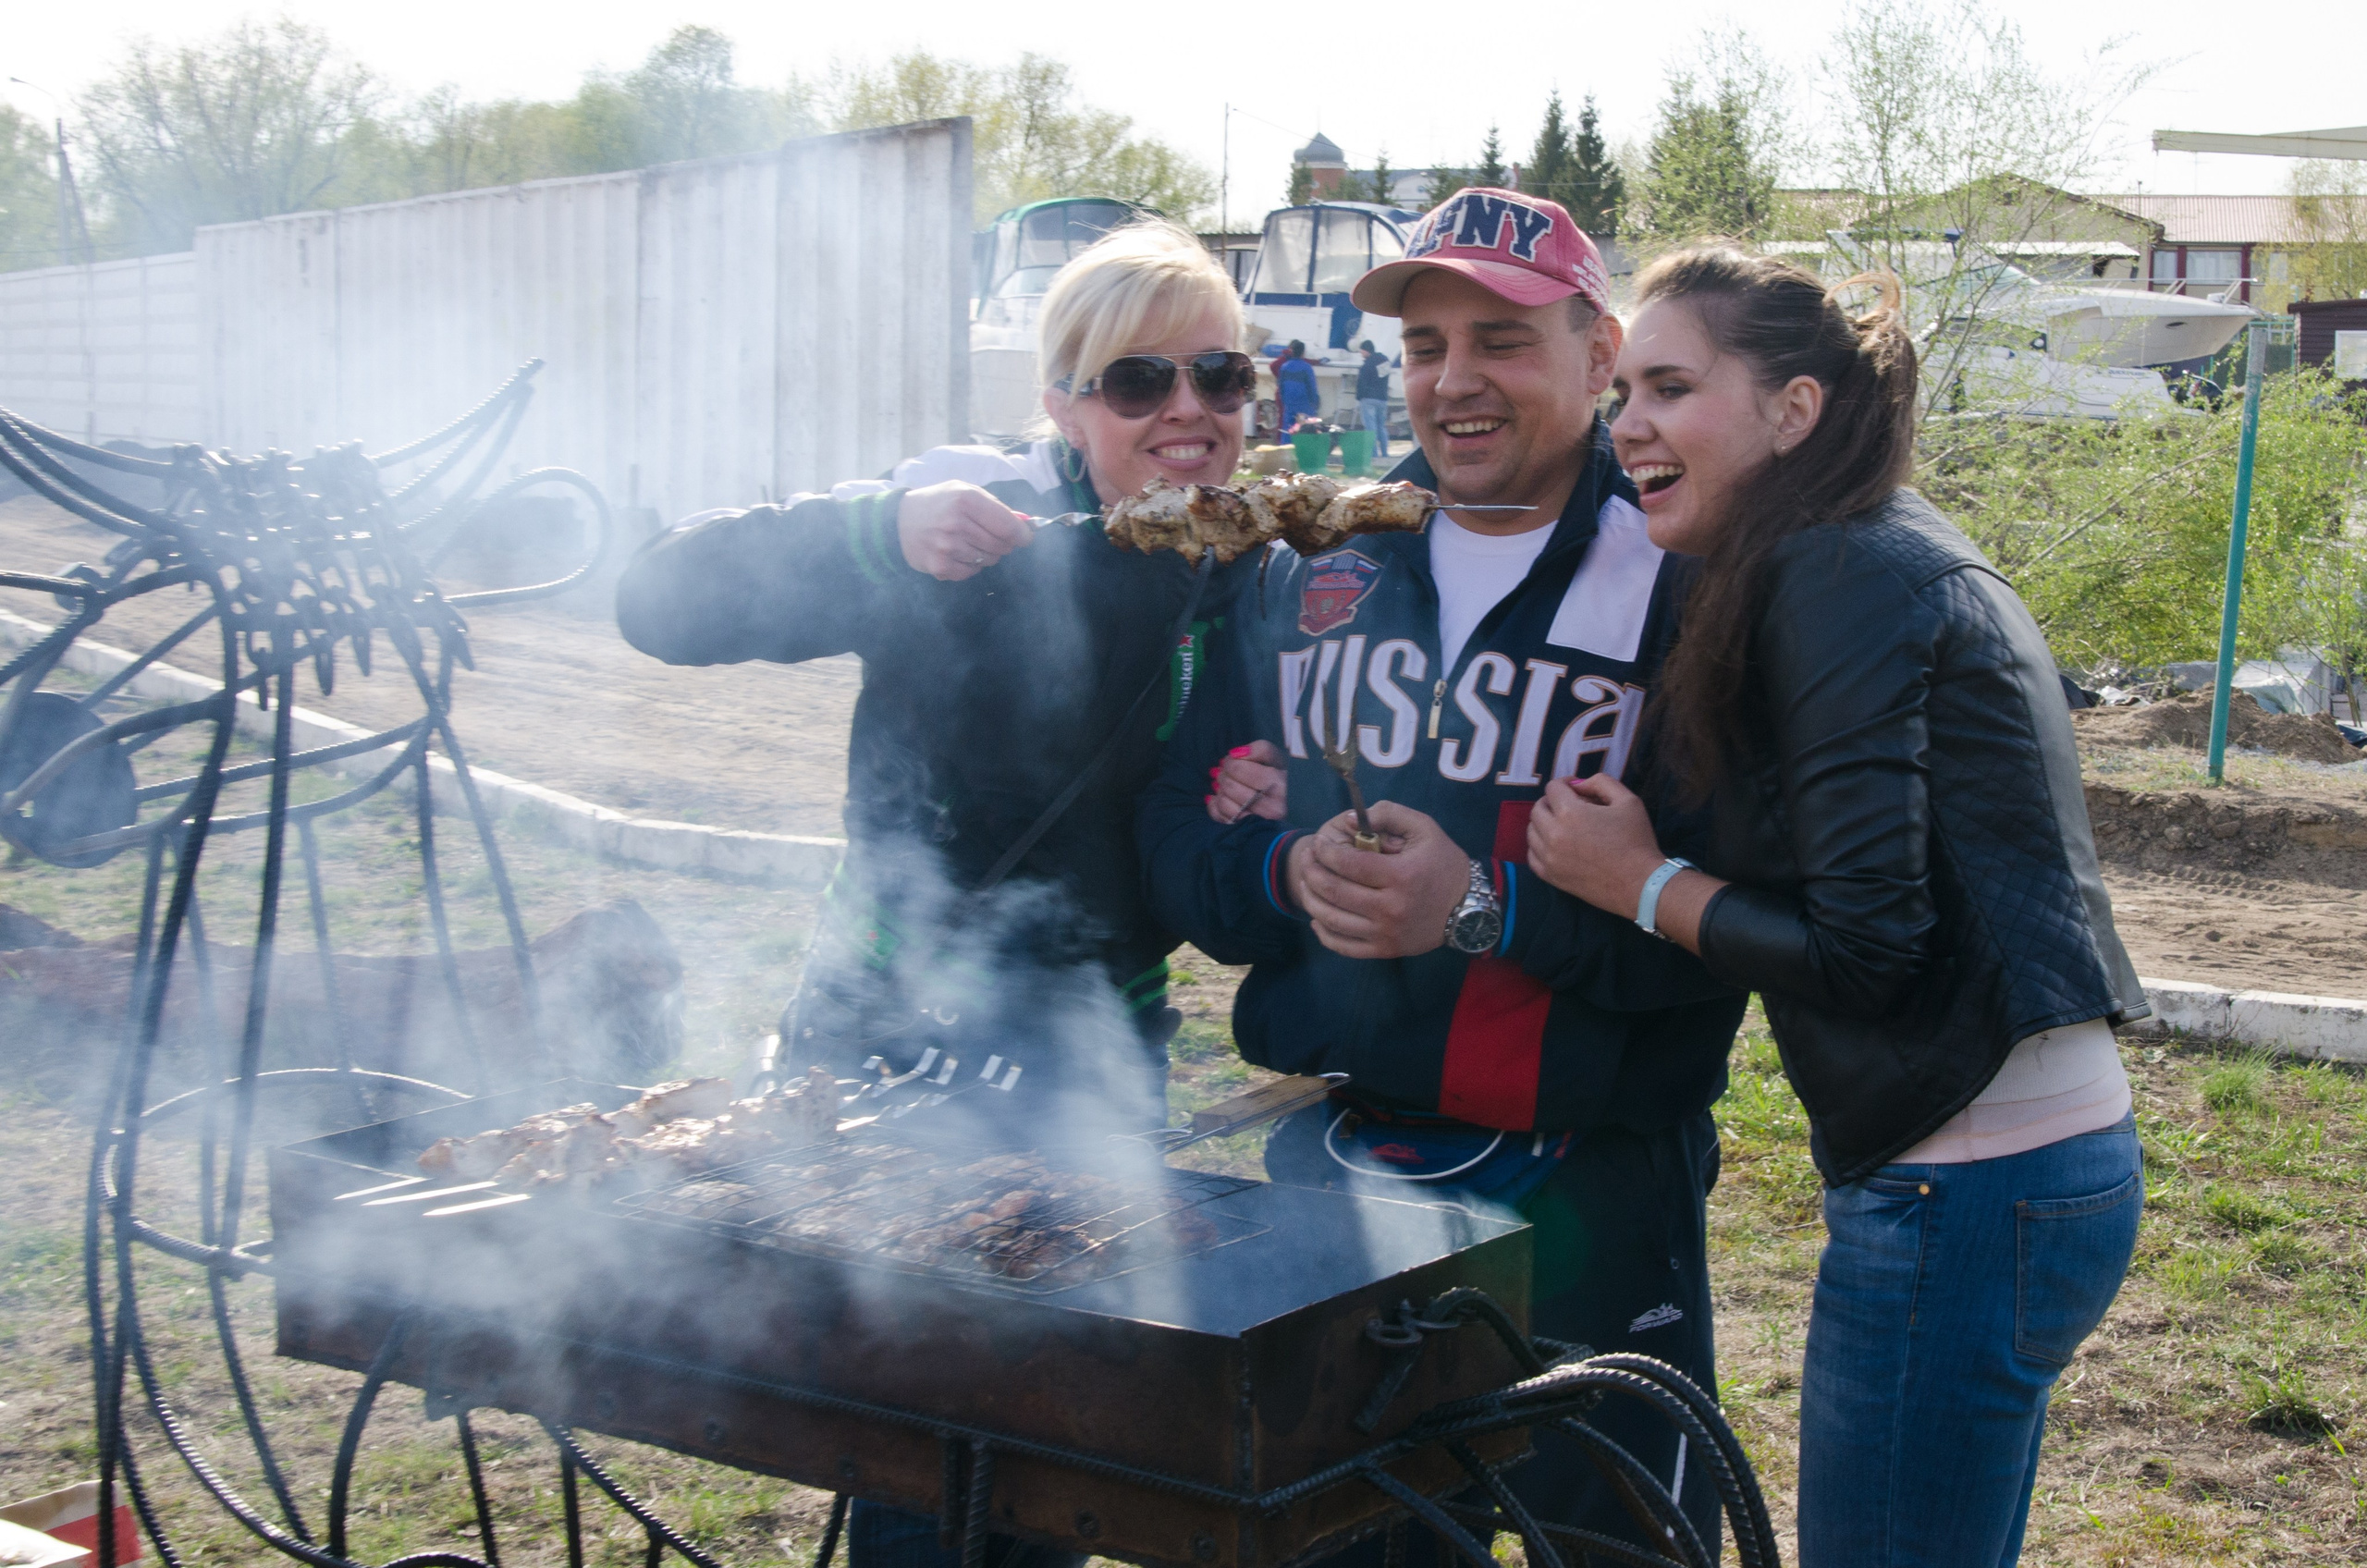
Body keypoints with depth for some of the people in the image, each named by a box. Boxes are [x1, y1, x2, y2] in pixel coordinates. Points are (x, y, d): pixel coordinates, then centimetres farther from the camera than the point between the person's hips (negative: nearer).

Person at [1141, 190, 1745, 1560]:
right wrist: (1292, 873, -13)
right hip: (1321, 1162, 5)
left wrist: (1485, 906, -25)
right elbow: (1182, 834, 7)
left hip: (1588, 1191, -4)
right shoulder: (1319, 563, 8)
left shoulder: (1681, 582, -8)